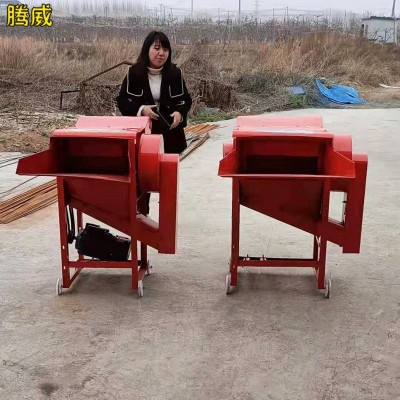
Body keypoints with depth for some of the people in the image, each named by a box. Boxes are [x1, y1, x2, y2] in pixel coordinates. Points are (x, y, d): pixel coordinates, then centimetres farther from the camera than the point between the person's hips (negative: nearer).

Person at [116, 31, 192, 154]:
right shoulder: (134, 72, -3)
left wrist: (180, 113, -14)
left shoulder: (175, 73, 1)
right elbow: (122, 100, 0)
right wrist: (140, 109, -18)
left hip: (171, 133, 2)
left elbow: (186, 99, 8)